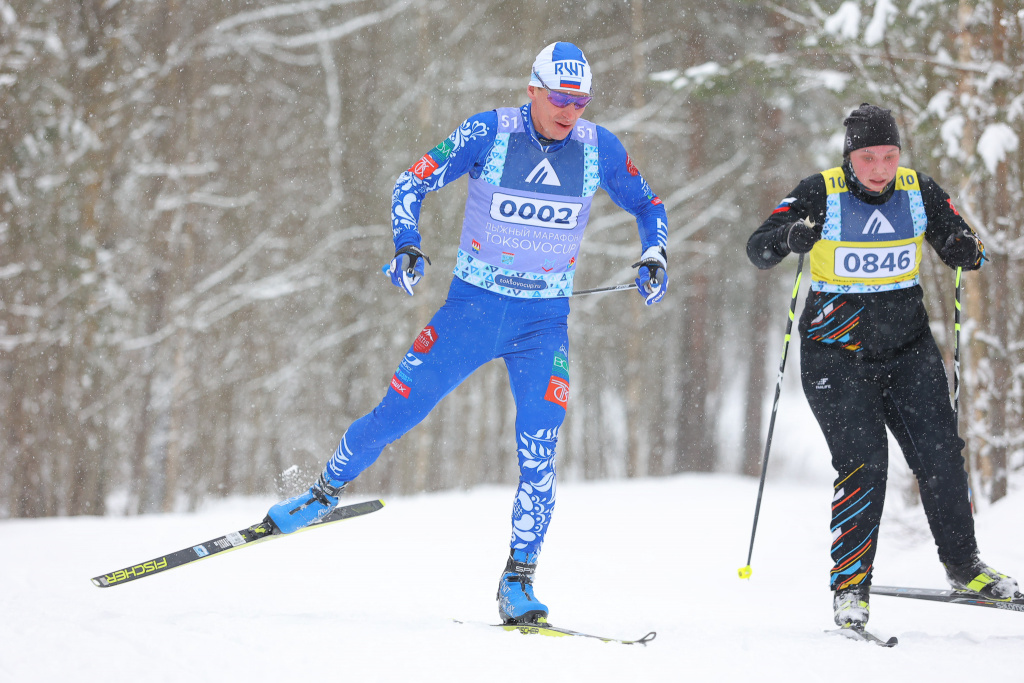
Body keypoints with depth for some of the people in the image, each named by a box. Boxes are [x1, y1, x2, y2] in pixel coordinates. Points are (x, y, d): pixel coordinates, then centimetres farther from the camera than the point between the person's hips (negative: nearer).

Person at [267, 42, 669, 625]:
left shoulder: (600, 149, -5)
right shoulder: (488, 133, -11)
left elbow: (649, 206, 12)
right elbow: (413, 183, -4)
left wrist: (655, 255, -6)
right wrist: (407, 245, -20)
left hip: (546, 320, 1)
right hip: (474, 307, -1)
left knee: (539, 451, -13)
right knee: (396, 413, -1)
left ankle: (519, 583, -4)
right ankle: (327, 490, 26)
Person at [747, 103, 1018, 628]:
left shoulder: (920, 193, -1)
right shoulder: (820, 195, -10)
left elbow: (959, 250, 7)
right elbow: (757, 250, -13)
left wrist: (968, 251, -17)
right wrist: (790, 237, -35)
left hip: (908, 347, 3)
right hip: (837, 352, -3)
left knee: (940, 452, -5)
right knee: (863, 460, -15)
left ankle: (963, 565, 13)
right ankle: (850, 583, -5)